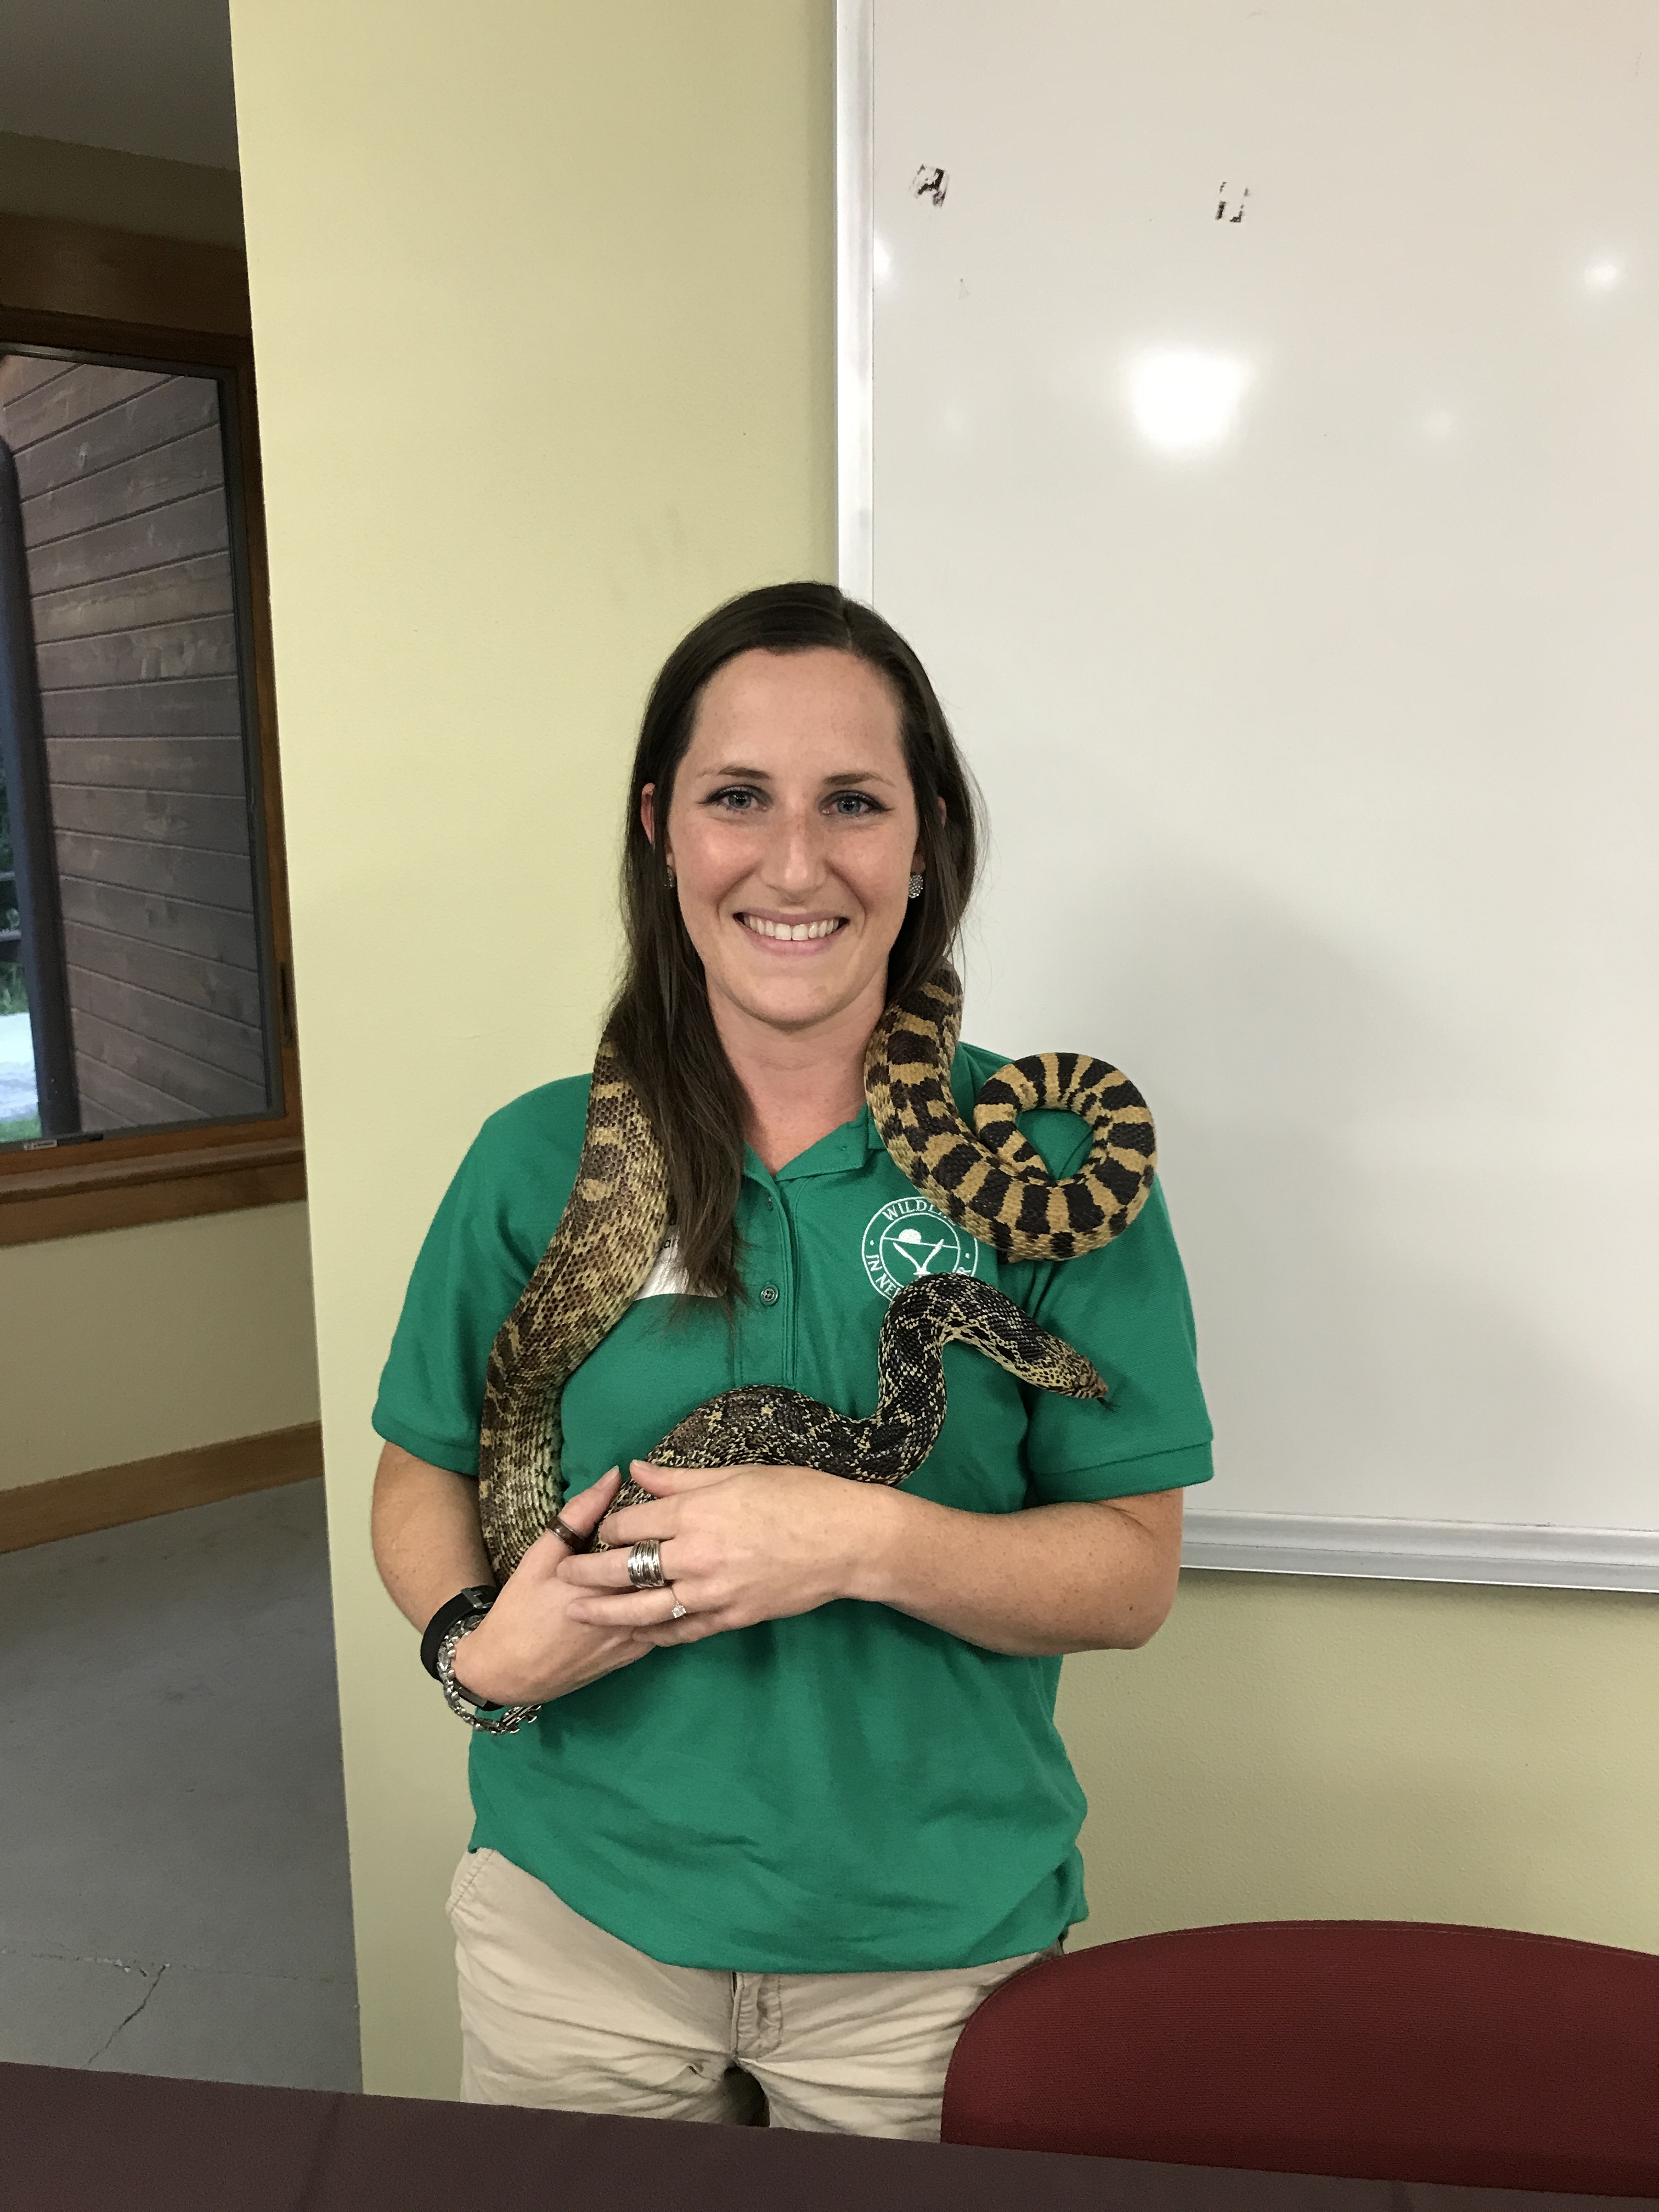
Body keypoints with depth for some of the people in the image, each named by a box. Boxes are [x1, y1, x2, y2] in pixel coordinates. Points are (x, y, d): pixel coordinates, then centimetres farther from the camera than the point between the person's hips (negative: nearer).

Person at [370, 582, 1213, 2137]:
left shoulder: (1049, 1156, -11)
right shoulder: (539, 1159, -6)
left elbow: (1128, 1572, -10)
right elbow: (422, 1479, 5)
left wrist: (866, 1541, -26)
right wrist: (477, 1642, -15)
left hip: (932, 1944, -1)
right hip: (575, 1915, 2)